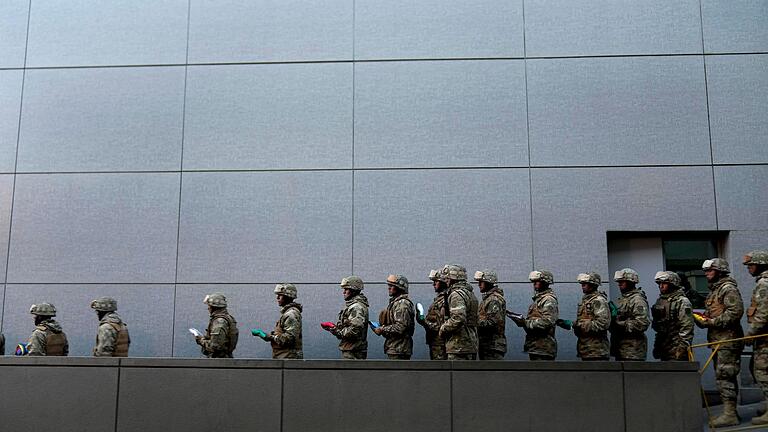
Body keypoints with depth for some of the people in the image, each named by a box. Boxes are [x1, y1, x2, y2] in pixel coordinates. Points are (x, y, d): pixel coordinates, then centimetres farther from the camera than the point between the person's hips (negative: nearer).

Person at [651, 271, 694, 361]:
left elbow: (687, 328, -15)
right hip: (663, 349, 8)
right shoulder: (660, 301, 16)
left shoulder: (682, 301, -9)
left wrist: (682, 348, -19)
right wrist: (656, 346, 20)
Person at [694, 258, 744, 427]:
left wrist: (713, 322, -19)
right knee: (725, 376, 12)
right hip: (718, 340, 10)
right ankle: (730, 412, 18)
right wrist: (702, 319, 7)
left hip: (728, 339, -10)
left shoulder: (728, 288, -9)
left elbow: (736, 311, -21)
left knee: (724, 376, -11)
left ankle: (729, 414, -9)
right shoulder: (715, 290, 21)